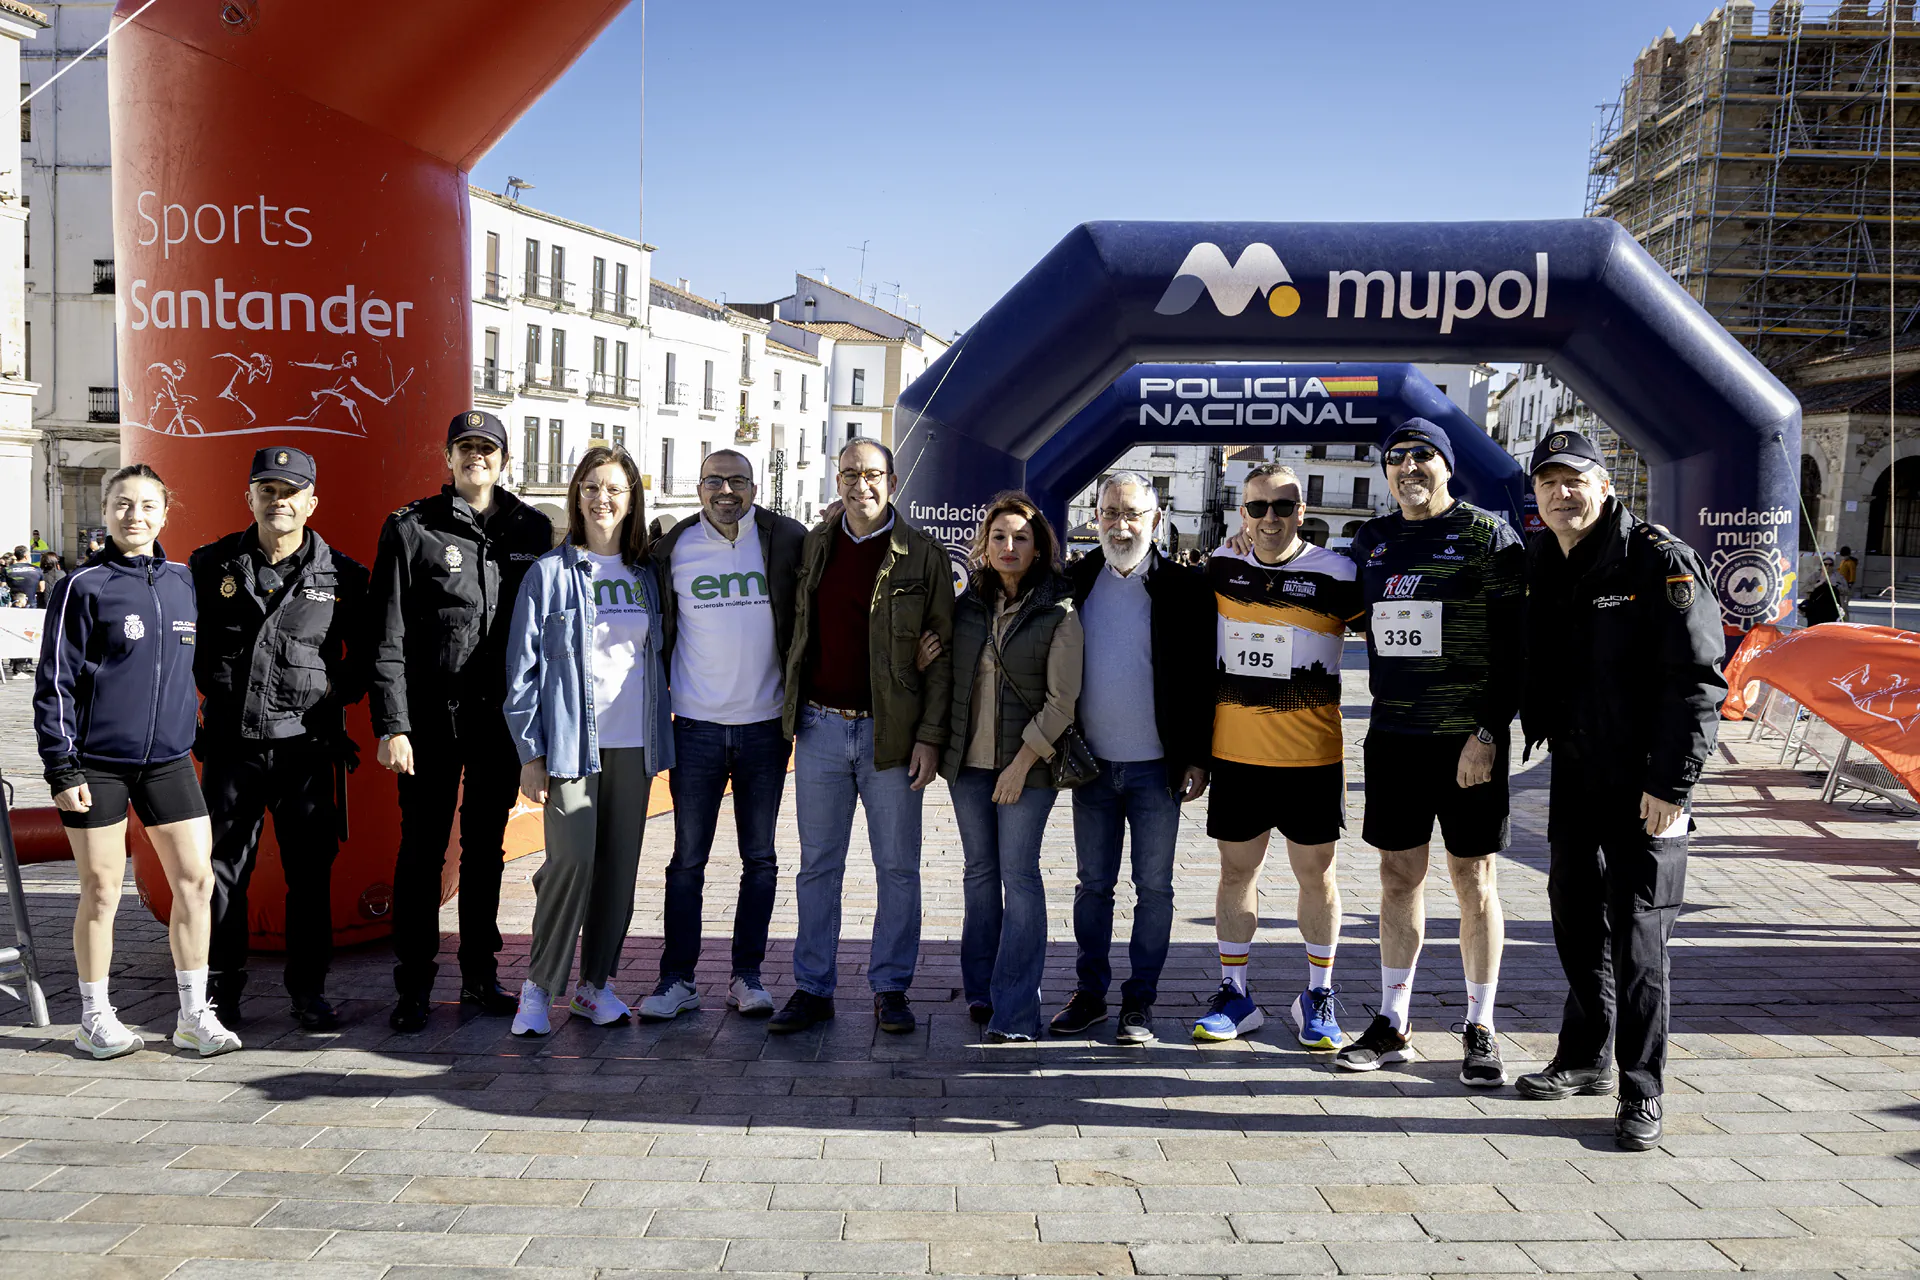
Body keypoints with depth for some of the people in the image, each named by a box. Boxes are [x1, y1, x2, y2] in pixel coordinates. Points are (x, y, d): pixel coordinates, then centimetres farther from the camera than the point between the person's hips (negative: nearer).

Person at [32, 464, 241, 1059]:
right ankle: (95, 1017, 18)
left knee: (196, 878, 0)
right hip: (96, 763, -4)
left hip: (168, 758, 4)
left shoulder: (182, 580, 9)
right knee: (101, 890, 3)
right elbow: (54, 680, -5)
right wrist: (61, 766, -9)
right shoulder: (84, 586, -5)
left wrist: (200, 736, 17)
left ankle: (194, 1014, 11)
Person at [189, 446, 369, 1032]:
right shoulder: (212, 566, 4)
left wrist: (337, 691, -1)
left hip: (307, 747, -1)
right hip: (231, 744, 1)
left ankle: (308, 989, 17)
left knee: (311, 872, 5)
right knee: (222, 869, 7)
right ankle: (222, 988, 21)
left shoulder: (342, 576, 2)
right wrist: (216, 689, 5)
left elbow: (366, 653, 11)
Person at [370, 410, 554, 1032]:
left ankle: (479, 975, 24)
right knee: (422, 848, 3)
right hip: (432, 717, -3)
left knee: (486, 847, 12)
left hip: (502, 718, 3)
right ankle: (413, 986, 13)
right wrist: (392, 725, -12)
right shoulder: (412, 529, -1)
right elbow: (388, 636, -5)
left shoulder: (533, 530, 7)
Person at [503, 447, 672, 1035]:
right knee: (572, 859, -13)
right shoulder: (549, 573, 0)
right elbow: (522, 667, -1)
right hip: (571, 741, -4)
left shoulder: (645, 575, 12)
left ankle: (596, 983, 19)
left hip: (633, 744, 4)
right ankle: (539, 985, 4)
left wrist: (660, 740, 12)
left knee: (620, 866, 6)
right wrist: (530, 753, -6)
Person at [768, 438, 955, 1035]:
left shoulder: (924, 556, -2)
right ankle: (813, 988, 17)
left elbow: (942, 653, -3)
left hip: (891, 732, -2)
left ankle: (891, 989, 18)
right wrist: (789, 710, 10)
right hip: (820, 727, 3)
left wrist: (930, 735, -9)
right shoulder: (813, 547, 8)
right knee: (817, 865, 8)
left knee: (897, 867, 6)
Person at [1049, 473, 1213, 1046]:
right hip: (1092, 763, 3)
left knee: (1154, 887, 6)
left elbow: (1201, 677, -3)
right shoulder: (1076, 582, 5)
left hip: (1157, 767, -2)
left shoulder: (1182, 585, -3)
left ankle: (1140, 1000, 16)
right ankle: (1090, 993, 22)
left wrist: (1197, 758, -7)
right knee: (1092, 884, 11)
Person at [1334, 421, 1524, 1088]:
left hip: (1468, 738, -4)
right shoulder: (1372, 539, 11)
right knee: (1398, 873, 9)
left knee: (1474, 877, 3)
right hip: (1391, 734, 4)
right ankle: (1392, 1022, 19)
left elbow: (1513, 647, -8)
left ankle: (1480, 1028, 14)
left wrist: (1489, 732, -15)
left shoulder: (1489, 537, -4)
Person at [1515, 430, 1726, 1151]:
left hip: (1646, 784, -7)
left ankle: (1642, 1092, 8)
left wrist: (1672, 783, -19)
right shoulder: (1539, 565, 7)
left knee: (1637, 936, -4)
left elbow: (1698, 679, -16)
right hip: (1574, 774, 7)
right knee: (1576, 919, 15)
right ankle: (1585, 1059, 31)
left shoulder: (1659, 561, -13)